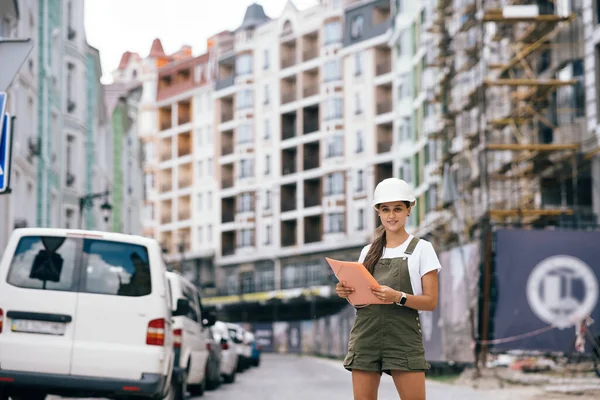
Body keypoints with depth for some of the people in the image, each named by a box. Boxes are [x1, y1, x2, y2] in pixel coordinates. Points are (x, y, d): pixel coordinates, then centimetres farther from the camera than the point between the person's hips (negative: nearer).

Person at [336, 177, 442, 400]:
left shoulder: (421, 249, 4)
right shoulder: (368, 252, 16)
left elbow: (431, 302, -3)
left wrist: (398, 297, -19)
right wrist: (346, 293, -3)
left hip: (403, 336, -4)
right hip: (365, 334, 4)